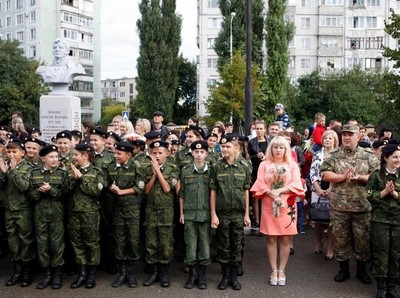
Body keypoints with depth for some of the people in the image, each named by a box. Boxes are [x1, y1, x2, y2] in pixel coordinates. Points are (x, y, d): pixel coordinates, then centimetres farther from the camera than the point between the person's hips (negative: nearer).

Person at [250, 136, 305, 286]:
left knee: (285, 239, 3)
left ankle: (282, 270, 12)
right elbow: (260, 184, -3)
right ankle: (274, 270, 12)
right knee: (271, 239, 4)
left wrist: (279, 191, -15)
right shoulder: (264, 165, 6)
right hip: (269, 206, 0)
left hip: (287, 207, 0)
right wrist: (272, 194, -17)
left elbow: (296, 184, -5)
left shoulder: (292, 165, 6)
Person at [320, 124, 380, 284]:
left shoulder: (369, 156, 3)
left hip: (362, 206, 0)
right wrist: (343, 177, -19)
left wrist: (359, 178, -18)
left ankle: (362, 270, 25)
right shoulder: (333, 155, 3)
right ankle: (344, 269, 24)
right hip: (339, 206, 0)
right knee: (340, 238, 9)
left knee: (362, 239, 8)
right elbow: (325, 175, -6)